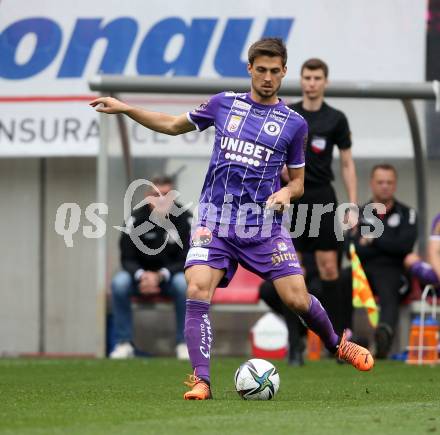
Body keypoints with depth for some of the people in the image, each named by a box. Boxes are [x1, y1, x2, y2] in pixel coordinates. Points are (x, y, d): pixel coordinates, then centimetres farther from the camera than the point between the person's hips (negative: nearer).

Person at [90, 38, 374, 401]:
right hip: (215, 219, 1)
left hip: (264, 224, -1)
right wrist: (125, 109, 12)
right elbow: (173, 125, 21)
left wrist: (286, 193, -11)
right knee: (198, 292, -20)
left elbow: (298, 183, 12)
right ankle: (201, 381, -15)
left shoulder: (294, 123, 5)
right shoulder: (224, 104, 8)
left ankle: (336, 344, 23)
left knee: (297, 299, -8)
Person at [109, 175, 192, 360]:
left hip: (171, 275, -1)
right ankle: (124, 343, -22)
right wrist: (141, 275, -31)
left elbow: (186, 261, -12)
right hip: (141, 274, 1)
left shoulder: (184, 219, -12)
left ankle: (184, 344, -21)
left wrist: (161, 276, -29)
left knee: (184, 284, -34)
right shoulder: (136, 218, -10)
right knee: (119, 282, -29)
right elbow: (127, 258, -9)